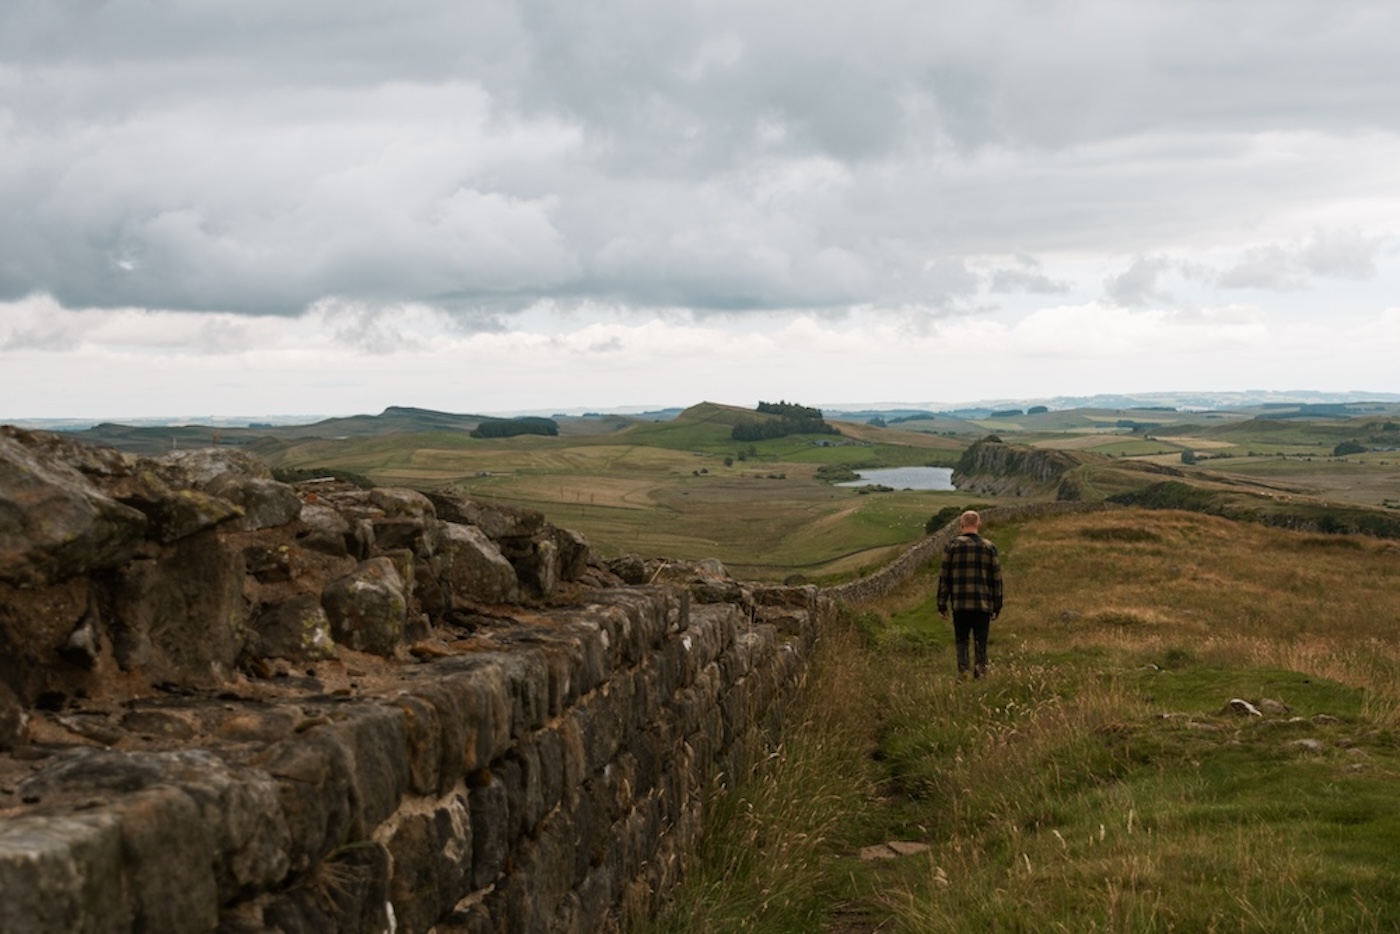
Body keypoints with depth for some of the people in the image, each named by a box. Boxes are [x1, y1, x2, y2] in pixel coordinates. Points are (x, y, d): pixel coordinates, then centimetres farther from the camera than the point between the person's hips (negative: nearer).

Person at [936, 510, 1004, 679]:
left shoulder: (952, 546, 1)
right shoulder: (989, 547, 4)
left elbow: (944, 577, 1)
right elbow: (996, 579, 6)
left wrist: (942, 604, 7)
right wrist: (997, 606, 13)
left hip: (960, 604, 0)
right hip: (983, 604, 0)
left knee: (961, 640, 8)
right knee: (981, 641, 7)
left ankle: (962, 669, -8)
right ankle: (981, 665, -6)